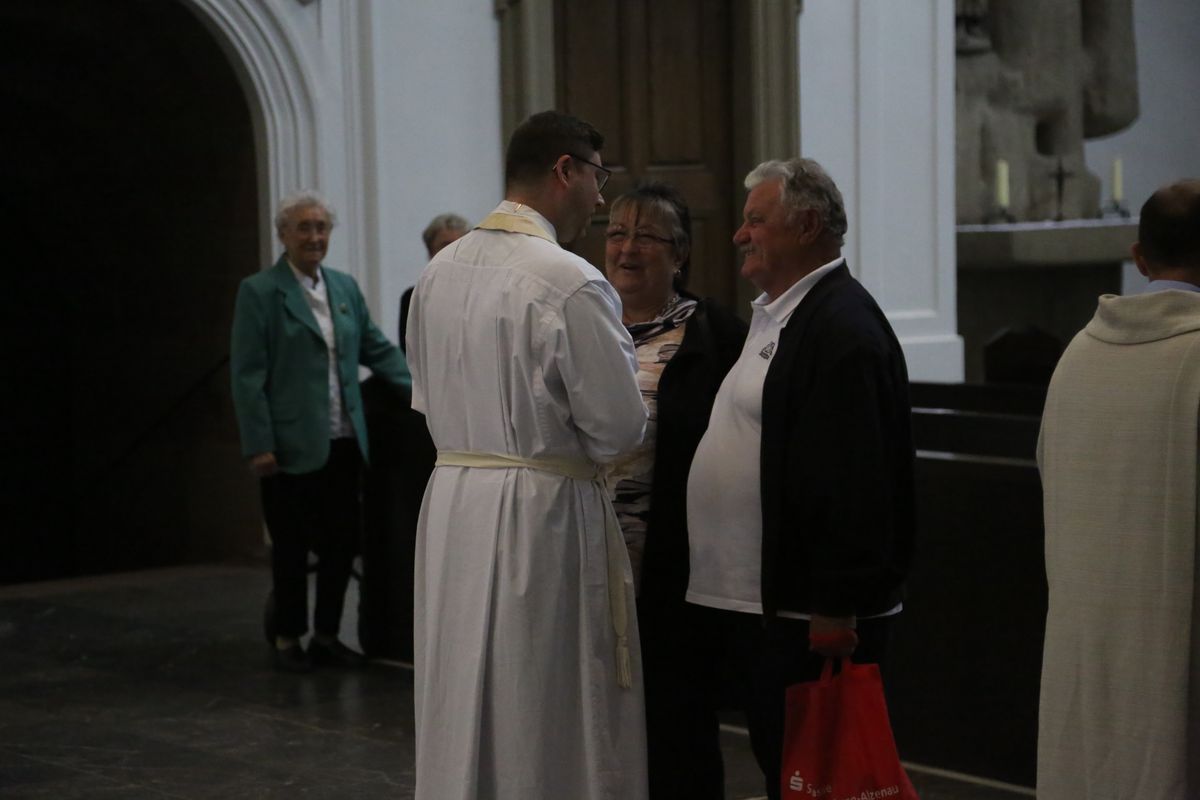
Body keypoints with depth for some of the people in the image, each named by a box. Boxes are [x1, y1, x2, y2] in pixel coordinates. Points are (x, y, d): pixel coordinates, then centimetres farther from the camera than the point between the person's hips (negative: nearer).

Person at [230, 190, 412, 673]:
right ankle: (288, 639, 18)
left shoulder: (345, 287, 12)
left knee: (342, 542, 8)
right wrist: (259, 445, -13)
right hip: (292, 445, -5)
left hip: (342, 442, 5)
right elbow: (247, 374, -8)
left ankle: (326, 636, 21)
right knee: (292, 546, 4)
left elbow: (377, 349, 15)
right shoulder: (260, 292, -5)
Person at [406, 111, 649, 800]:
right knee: (552, 724, 3)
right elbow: (620, 426, -13)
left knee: (464, 708, 15)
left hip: (452, 505, 7)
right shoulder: (571, 283, -17)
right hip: (544, 511, -7)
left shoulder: (439, 272, 5)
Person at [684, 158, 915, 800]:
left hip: (806, 618, -10)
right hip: (752, 602, 10)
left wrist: (837, 609, -23)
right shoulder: (773, 315, 17)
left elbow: (855, 481, -22)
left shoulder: (844, 329, -16)